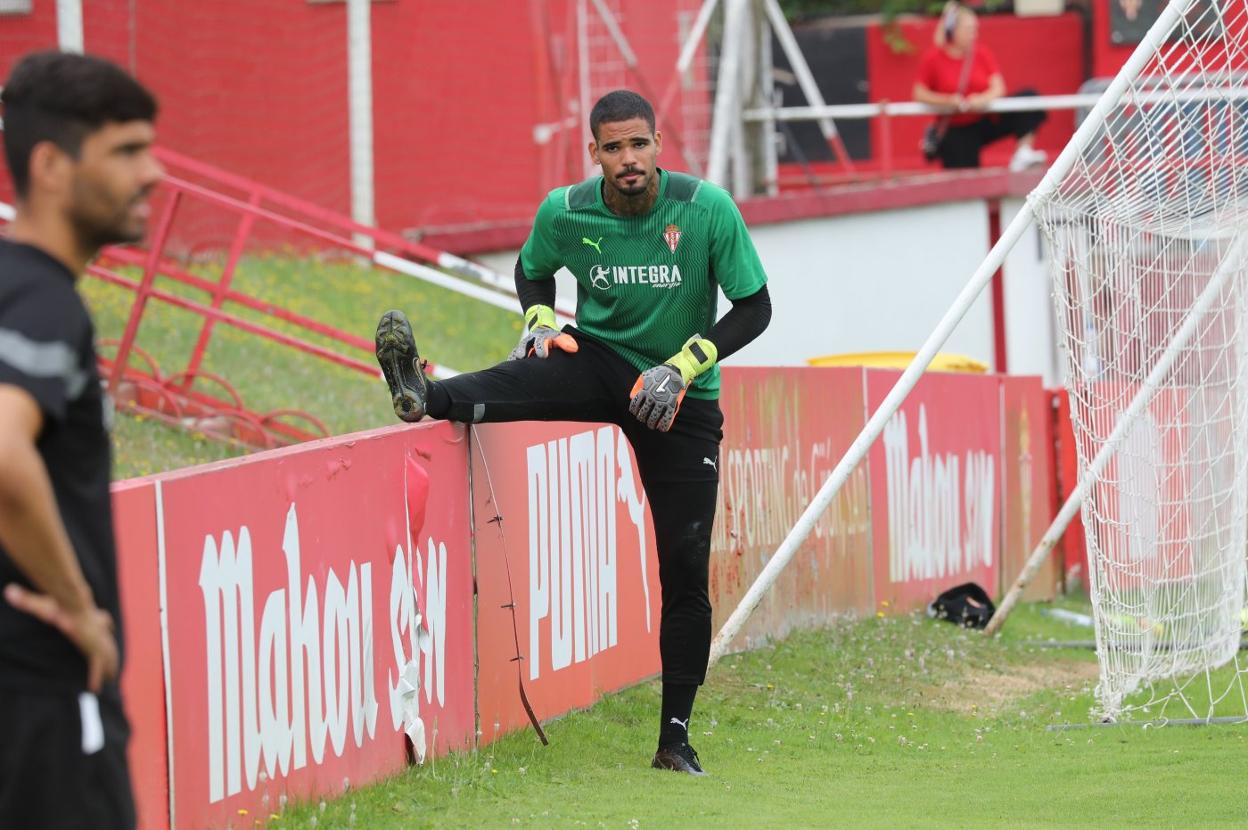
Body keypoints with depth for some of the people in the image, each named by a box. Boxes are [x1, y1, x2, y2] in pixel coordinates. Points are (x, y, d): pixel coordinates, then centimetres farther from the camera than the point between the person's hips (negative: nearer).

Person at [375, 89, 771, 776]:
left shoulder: (708, 209, -15)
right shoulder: (565, 212, -9)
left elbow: (755, 307, -9)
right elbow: (531, 271, 13)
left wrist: (685, 365, -20)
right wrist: (541, 322, -9)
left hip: (682, 401, -1)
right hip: (601, 364, 1)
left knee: (685, 570, -3)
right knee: (540, 370, -36)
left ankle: (675, 737, 4)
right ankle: (426, 398, -64)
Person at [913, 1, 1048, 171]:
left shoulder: (981, 53, -2)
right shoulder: (933, 58, -9)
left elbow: (999, 88, -7)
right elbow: (919, 94, -9)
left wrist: (983, 99, -29)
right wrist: (947, 100, -25)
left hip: (986, 123, 3)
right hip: (955, 130, -3)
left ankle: (1023, 152, -26)